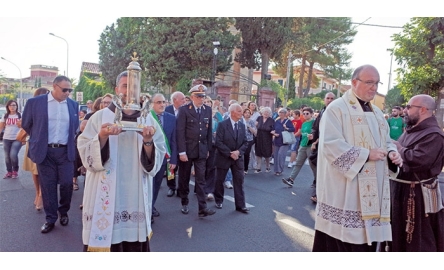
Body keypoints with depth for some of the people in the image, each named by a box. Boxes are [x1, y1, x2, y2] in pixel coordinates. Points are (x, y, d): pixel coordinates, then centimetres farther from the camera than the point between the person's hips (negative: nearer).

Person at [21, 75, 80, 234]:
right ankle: (50, 219, 18)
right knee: (48, 186, 4)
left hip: (66, 152, 2)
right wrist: (39, 139, 15)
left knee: (66, 184, 1)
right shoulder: (35, 102, -3)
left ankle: (63, 211, 26)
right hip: (44, 152, -1)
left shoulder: (73, 105, 6)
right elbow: (26, 125, 8)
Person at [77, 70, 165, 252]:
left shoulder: (148, 120, 4)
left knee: (135, 245, 8)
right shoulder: (100, 117, 1)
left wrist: (148, 141, -20)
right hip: (105, 197, -1)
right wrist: (102, 136, -23)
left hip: (137, 197, 2)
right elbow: (86, 156, -6)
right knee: (103, 238, 5)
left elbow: (156, 162, -2)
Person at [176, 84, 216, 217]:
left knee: (201, 179, 1)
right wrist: (182, 151, -16)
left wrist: (208, 148, 7)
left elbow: (209, 131, 9)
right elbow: (180, 132, -12)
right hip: (186, 149, -2)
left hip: (201, 150, 3)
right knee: (184, 178, 11)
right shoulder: (184, 110, -8)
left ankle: (202, 208, 2)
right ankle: (184, 203, 28)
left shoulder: (208, 110, 5)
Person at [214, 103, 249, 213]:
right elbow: (218, 142, -16)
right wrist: (230, 153, -18)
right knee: (220, 180, 10)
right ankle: (218, 201, 29)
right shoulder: (222, 124, -11)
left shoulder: (242, 125, 5)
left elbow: (245, 142, 5)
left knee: (239, 181, 1)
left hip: (238, 157, 4)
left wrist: (239, 152, -13)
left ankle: (240, 205, 7)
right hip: (223, 157, -4)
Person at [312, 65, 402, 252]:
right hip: (344, 191, -7)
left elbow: (385, 141, 22)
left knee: (368, 234, 14)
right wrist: (366, 154, -20)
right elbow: (330, 145, -19)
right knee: (342, 240, 0)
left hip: (373, 190, 8)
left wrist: (391, 152, -2)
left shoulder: (376, 112, 17)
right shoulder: (336, 108, -9)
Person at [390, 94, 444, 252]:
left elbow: (416, 160, -30)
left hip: (417, 194, -9)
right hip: (401, 189, 9)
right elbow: (400, 154, 15)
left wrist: (397, 147, -15)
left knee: (419, 241, 6)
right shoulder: (411, 130, 13)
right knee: (399, 234, 22)